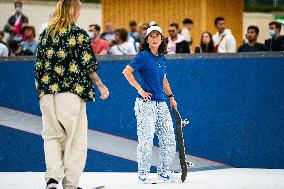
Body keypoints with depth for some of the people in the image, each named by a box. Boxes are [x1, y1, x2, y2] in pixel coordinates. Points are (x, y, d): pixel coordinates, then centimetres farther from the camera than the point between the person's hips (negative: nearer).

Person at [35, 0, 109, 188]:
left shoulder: (46, 34, 10)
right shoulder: (79, 34, -4)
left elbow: (39, 65, 12)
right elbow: (89, 65, -6)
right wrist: (101, 86, 6)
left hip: (47, 94, 4)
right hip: (71, 93, -4)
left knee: (52, 136, 11)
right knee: (76, 139, 6)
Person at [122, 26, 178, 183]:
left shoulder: (162, 58, 14)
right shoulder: (143, 56, -6)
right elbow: (126, 72, -13)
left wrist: (171, 96, 22)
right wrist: (140, 89, -14)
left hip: (161, 104, 7)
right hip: (146, 103, -7)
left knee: (169, 140, 5)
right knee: (146, 139, -7)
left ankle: (164, 172, 17)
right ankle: (143, 174, 4)